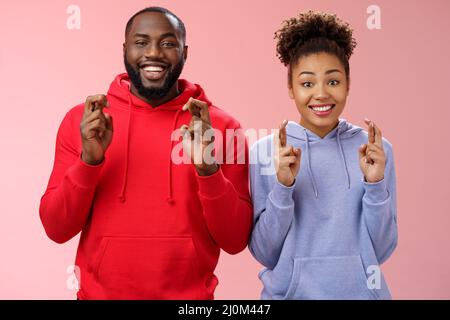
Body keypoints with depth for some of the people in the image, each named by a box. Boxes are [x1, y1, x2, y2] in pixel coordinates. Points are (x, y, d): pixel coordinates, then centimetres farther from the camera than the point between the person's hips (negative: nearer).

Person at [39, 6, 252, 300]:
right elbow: (57, 229, -6)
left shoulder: (221, 126, -7)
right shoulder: (81, 120, -5)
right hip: (100, 292, 1)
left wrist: (208, 169, -23)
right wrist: (89, 161, -21)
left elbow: (236, 240, -8)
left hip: (189, 295, 0)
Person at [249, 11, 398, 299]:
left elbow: (381, 251, -5)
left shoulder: (377, 149, -6)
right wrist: (282, 187, -22)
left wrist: (375, 184, -19)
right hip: (289, 291, -1)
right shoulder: (265, 151, -9)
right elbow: (265, 254, -9)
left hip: (361, 291, 1)